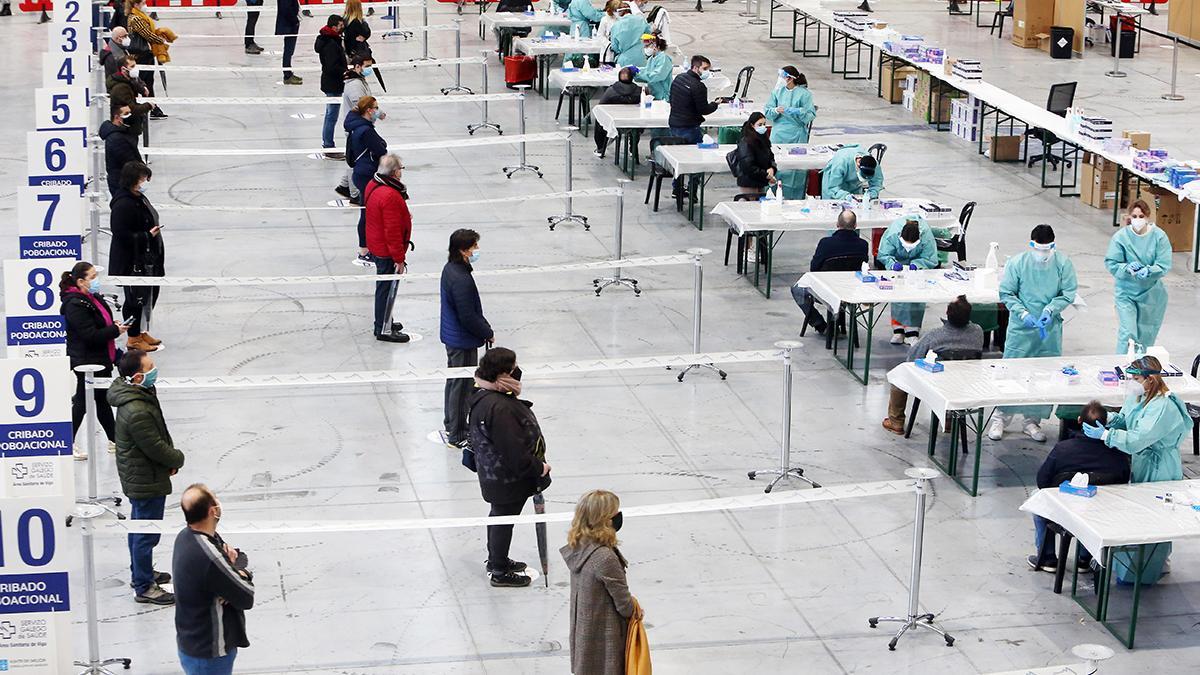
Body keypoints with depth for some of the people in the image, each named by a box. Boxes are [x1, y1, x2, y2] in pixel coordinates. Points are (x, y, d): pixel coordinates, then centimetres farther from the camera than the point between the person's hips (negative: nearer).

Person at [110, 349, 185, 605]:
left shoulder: (142, 395, 0)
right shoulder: (138, 412, -33)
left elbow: (160, 435, 12)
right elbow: (155, 448, -25)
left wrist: (171, 458, 2)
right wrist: (178, 460, -8)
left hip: (136, 478, 11)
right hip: (147, 481, -11)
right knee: (147, 534, 2)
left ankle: (141, 573, 42)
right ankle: (144, 588, 14)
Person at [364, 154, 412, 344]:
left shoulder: (373, 185, 0)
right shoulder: (390, 197, -30)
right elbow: (392, 231, -26)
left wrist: (403, 217, 19)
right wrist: (398, 258, -19)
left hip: (376, 247, 10)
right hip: (387, 251, -10)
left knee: (384, 286, 23)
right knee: (388, 288, 4)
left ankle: (383, 322, 38)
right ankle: (384, 330, 15)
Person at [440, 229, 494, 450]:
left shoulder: (450, 268, 2)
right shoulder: (461, 280, -29)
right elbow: (468, 317, -25)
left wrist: (485, 328, 13)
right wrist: (488, 333, -11)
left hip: (451, 336, 10)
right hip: (463, 341, -10)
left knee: (454, 381, 23)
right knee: (462, 386, 2)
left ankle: (451, 426, 38)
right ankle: (457, 436, 13)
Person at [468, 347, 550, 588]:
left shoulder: (483, 396, -2)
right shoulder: (498, 408, -34)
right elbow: (513, 451, -30)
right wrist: (539, 468, -19)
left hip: (494, 475, 10)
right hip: (507, 479, -10)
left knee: (499, 514, 27)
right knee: (504, 518, 8)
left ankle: (496, 560, 47)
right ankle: (499, 572, 26)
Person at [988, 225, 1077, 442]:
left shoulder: (1063, 263, -7)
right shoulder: (1017, 263, -10)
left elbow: (1068, 293, -1)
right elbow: (1006, 294, -4)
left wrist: (1050, 309, -17)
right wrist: (1023, 313, -17)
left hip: (1050, 329, 2)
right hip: (1020, 328, -2)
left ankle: (1032, 420, 21)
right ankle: (1000, 419, 11)